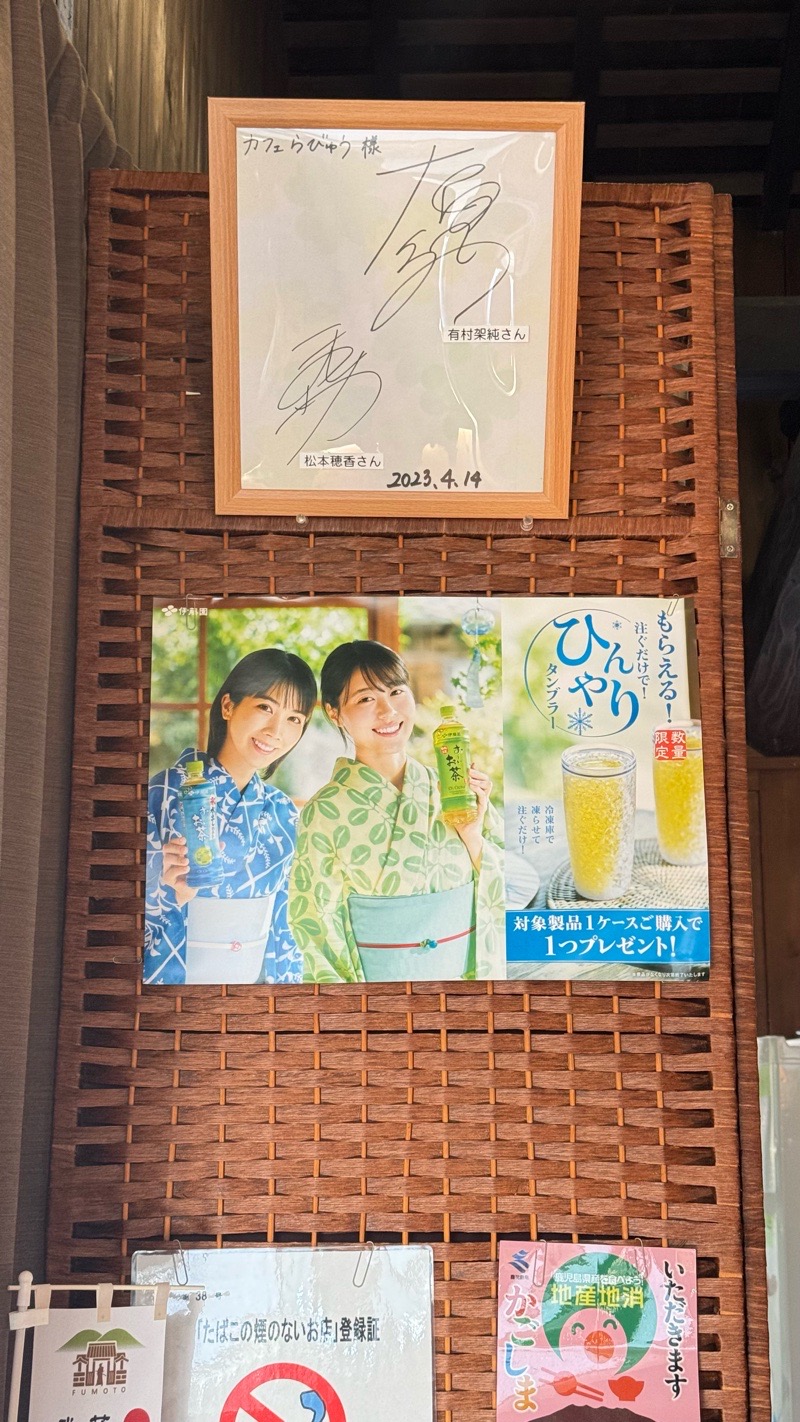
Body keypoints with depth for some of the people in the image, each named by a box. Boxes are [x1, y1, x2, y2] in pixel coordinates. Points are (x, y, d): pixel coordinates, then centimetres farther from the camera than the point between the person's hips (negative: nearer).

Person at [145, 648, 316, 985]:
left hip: (257, 979, 5)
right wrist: (174, 895, -31)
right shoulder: (165, 796, -17)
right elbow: (145, 917, -15)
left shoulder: (283, 812, -1)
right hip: (176, 979, -5)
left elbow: (282, 925, 7)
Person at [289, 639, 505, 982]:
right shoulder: (326, 813, -13)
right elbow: (317, 931, -9)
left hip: (471, 971, 3)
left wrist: (473, 836, -14)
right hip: (379, 978, -3)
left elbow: (501, 899, 0)